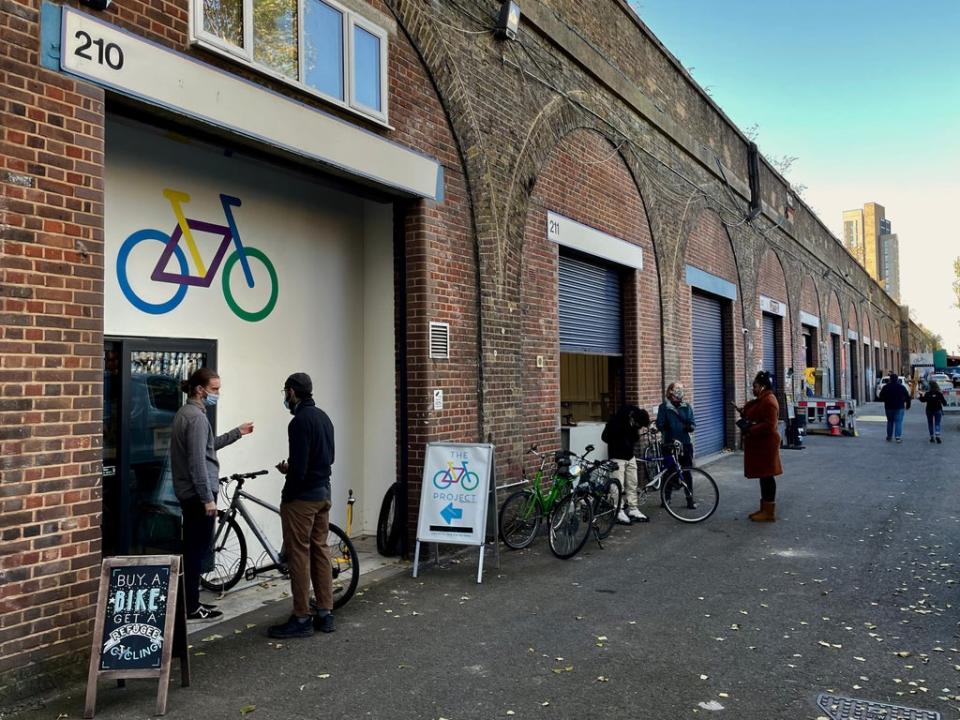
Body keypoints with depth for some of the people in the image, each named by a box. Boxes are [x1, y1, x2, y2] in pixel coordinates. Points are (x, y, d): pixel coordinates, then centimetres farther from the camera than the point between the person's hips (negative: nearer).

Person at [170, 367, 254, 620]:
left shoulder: (185, 413, 14)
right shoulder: (196, 417, -18)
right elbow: (197, 461, -23)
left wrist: (237, 433, 24)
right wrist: (208, 498, -21)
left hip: (189, 493, 10)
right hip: (197, 494, -10)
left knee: (193, 549, 15)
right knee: (197, 550, -3)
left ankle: (191, 602, 24)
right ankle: (191, 608, 4)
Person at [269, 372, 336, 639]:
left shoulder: (300, 421, -17)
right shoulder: (323, 417, 12)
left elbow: (299, 467, -22)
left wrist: (286, 496, -10)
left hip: (302, 496, -9)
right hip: (323, 492, 9)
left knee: (299, 555, -2)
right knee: (320, 550, 13)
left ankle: (301, 619, 4)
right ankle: (325, 613, 18)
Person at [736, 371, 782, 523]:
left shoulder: (769, 401, -18)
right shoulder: (761, 400, 15)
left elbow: (769, 426, -25)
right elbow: (757, 419, 24)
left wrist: (750, 429, -25)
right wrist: (744, 413, 9)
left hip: (765, 444, -11)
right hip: (759, 444, 11)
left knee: (766, 476, -7)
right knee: (763, 476, 13)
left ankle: (769, 512, -3)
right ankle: (764, 508, 19)